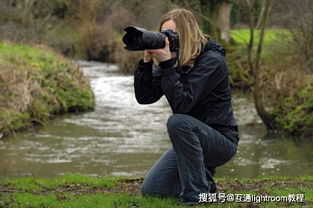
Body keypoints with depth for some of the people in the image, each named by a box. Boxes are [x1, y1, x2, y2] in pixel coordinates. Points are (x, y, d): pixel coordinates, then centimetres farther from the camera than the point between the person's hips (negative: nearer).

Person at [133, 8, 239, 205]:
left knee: (177, 122, -36)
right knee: (150, 190, -2)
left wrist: (167, 65, -32)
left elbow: (182, 103, -30)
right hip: (191, 141, 7)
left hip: (221, 141, -7)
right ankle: (203, 182, 19)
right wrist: (147, 61, -16)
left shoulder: (212, 61, -20)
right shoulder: (173, 61, 1)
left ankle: (197, 195, -25)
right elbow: (144, 97, -5)